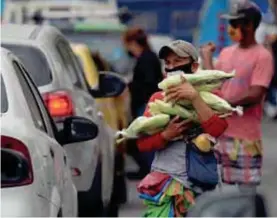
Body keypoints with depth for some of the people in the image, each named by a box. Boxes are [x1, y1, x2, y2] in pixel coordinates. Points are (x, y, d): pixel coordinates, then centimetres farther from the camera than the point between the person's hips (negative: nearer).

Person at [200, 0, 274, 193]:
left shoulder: (262, 56, -9)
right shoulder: (226, 52, 12)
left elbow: (255, 95, -16)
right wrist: (207, 57, 8)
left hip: (246, 135, -6)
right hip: (220, 132, 7)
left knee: (247, 188, -2)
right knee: (222, 186, 12)